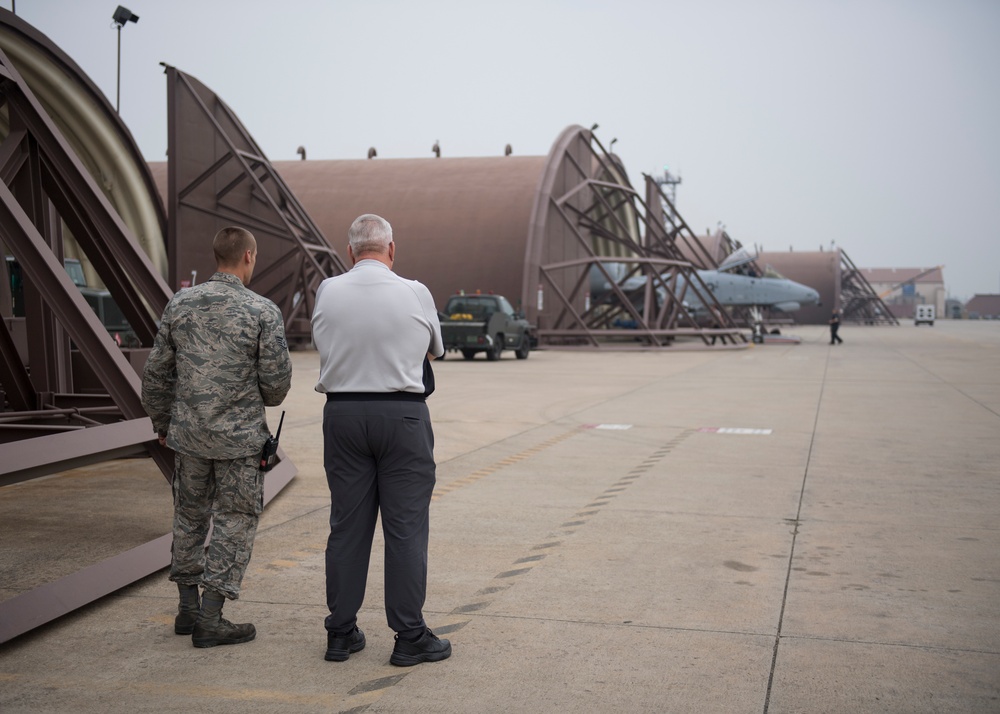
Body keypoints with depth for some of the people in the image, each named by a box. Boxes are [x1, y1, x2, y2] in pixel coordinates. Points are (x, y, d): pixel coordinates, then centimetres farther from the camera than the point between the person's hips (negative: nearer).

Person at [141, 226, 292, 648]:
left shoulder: (181, 304, 1)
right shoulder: (263, 312, -11)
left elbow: (157, 373, 5)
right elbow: (277, 380, -10)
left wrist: (162, 422, 19)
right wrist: (267, 400, 14)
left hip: (188, 433, 4)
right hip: (240, 437, -4)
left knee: (189, 516, 18)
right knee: (235, 521, 5)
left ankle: (188, 609, 28)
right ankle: (210, 620, 3)